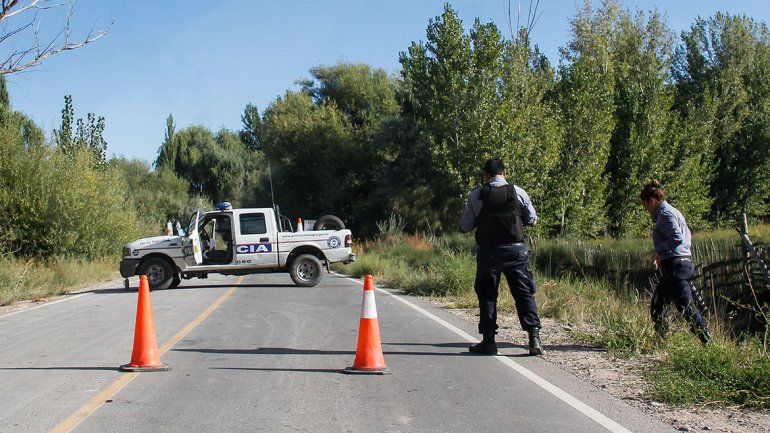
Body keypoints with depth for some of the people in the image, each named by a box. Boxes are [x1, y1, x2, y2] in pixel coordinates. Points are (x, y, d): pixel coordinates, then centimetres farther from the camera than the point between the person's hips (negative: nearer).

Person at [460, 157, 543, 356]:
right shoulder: (518, 192, 0)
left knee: (487, 294, 10)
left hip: (488, 251, 0)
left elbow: (465, 226, 2)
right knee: (524, 293, 6)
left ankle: (489, 341, 10)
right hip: (516, 250, 1)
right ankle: (534, 336, -3)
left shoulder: (475, 195, -3)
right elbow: (532, 219, 11)